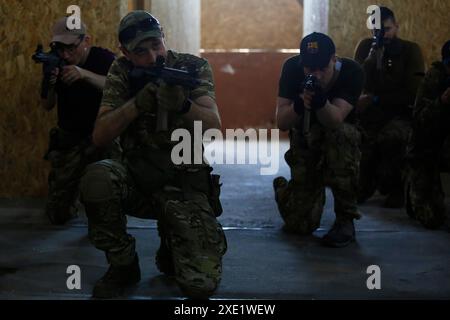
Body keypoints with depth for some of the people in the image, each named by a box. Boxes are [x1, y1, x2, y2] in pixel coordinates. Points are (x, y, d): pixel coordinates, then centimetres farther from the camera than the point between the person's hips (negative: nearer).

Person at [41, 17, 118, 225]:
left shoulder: (104, 58, -10)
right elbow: (47, 106, 1)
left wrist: (84, 74, -41)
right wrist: (49, 84, -21)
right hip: (68, 140, 3)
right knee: (58, 215, 1)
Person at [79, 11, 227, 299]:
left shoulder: (194, 67, -5)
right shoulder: (122, 73, -3)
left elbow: (213, 125, -17)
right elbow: (100, 136, -11)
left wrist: (182, 105, -38)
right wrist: (137, 104, -27)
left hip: (185, 184, -1)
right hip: (137, 178, 2)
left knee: (202, 285, -18)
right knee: (97, 178, -34)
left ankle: (170, 247, 20)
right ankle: (123, 265, -8)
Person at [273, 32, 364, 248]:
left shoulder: (351, 72, -21)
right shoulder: (292, 68, -17)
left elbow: (335, 120, -32)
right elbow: (282, 123, -20)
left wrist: (320, 101, -52)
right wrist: (299, 104, -40)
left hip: (340, 141, 0)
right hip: (304, 144, 1)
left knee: (341, 133, -39)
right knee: (301, 224, -9)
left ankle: (345, 219, -23)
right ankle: (284, 188, 31)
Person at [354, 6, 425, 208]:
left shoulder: (410, 50, 0)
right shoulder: (365, 46, 6)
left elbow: (413, 92, -8)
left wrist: (376, 99, -11)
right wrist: (374, 54, -18)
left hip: (399, 114, -3)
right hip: (369, 113, 3)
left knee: (390, 137, -36)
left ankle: (395, 188, -8)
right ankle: (365, 183, 1)